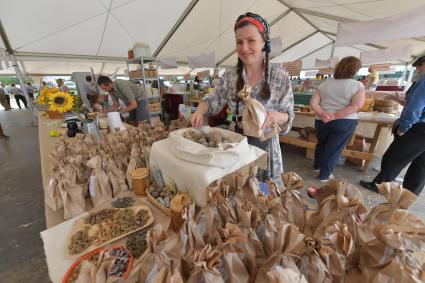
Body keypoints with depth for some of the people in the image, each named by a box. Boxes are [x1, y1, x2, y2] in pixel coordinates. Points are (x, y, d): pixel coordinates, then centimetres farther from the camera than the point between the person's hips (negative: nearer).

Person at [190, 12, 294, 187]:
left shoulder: (280, 76, -9)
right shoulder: (230, 75, -2)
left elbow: (288, 116, -5)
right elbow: (214, 100, 8)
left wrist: (277, 116, -27)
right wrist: (200, 109, -13)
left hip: (265, 148, -2)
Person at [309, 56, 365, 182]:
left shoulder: (324, 84, 4)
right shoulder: (358, 85, -4)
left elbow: (313, 103, -5)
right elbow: (357, 106, -17)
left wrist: (322, 114, -14)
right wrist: (335, 116, -18)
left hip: (321, 121, 3)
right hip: (344, 122, -3)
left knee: (321, 144, 24)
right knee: (334, 149, 9)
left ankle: (317, 166, 42)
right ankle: (324, 175, 21)